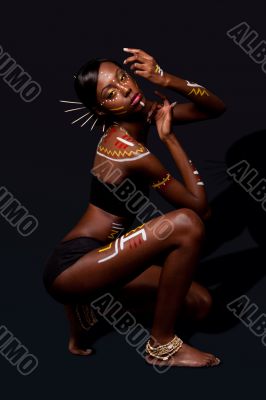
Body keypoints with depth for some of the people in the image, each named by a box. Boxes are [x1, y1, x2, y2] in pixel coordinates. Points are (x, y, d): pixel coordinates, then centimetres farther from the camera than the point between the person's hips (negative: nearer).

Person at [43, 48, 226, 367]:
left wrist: (166, 80, -13)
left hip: (91, 257, 9)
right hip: (70, 267, -9)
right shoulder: (127, 149, -23)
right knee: (187, 224, -26)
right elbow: (200, 207, -15)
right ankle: (162, 346, -10)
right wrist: (168, 137, -12)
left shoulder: (141, 113, 2)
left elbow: (216, 109, 2)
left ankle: (87, 300, 14)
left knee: (199, 303, 5)